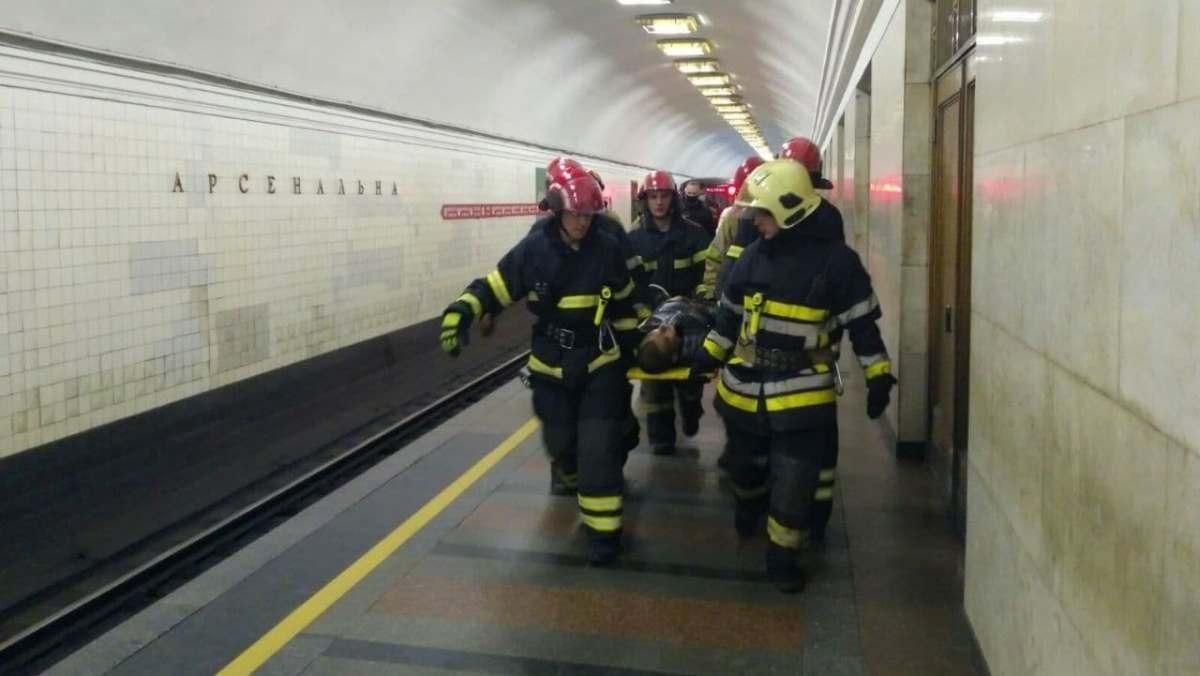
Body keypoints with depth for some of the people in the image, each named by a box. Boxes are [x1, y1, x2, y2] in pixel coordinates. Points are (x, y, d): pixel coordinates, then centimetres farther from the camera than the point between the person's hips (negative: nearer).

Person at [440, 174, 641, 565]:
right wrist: (459, 315, -26)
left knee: (599, 447, -8)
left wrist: (628, 345, 13)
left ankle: (603, 529, -1)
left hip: (599, 363, -1)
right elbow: (493, 286, -10)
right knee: (560, 440, 14)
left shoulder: (607, 249, -7)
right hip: (551, 365, 1)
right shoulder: (534, 249, -12)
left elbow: (623, 302, 7)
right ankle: (569, 477, 51)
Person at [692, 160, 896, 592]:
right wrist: (710, 354, 14)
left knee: (794, 484, -2)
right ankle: (748, 503, 53)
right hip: (744, 385, 4)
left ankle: (782, 556, 15)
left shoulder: (836, 259, -11)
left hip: (801, 393, -4)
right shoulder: (755, 253, 2)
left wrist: (878, 377, -7)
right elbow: (730, 310, 13)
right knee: (745, 462, 23)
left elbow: (862, 323, -6)